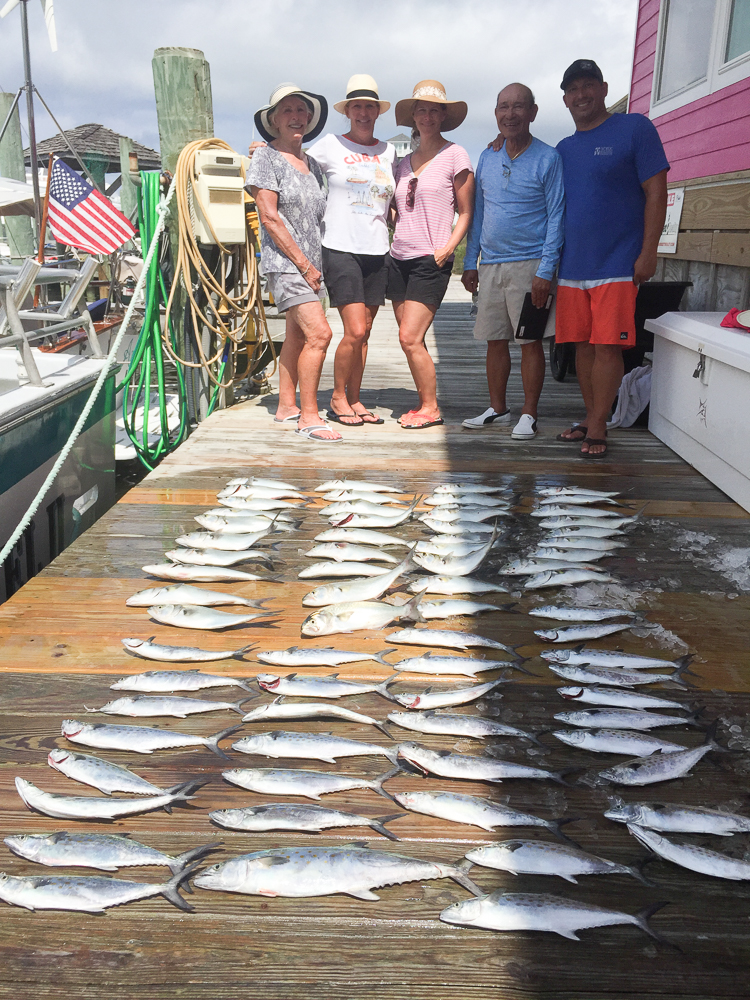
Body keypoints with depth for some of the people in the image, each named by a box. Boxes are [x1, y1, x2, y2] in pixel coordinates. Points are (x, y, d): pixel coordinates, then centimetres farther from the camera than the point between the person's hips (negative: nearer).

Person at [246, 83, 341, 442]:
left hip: (312, 264, 8)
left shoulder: (312, 164, 16)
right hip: (285, 263, -7)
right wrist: (303, 264, -14)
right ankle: (308, 416, -11)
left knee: (298, 335, 12)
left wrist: (316, 265, 10)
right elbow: (269, 218, -11)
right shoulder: (266, 157, -4)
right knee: (319, 333, -17)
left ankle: (286, 406, 23)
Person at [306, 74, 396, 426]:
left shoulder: (388, 152, 15)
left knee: (363, 333, 5)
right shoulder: (330, 145, 2)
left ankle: (354, 399, 16)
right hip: (341, 249, -4)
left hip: (377, 252, 5)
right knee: (355, 331, -12)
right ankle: (338, 397, 6)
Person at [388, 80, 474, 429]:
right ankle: (426, 404, 15)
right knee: (410, 341, 4)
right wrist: (392, 238, 7)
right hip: (399, 258, 6)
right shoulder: (404, 163, 16)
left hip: (431, 260, -6)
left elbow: (466, 213, 0)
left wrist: (448, 247, -13)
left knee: (410, 338, -13)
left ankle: (430, 407, 1)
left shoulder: (455, 155, 0)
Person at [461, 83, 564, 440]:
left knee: (530, 341, -1)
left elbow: (556, 217, -5)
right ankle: (497, 408, 21)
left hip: (529, 263, -5)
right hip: (490, 264, 5)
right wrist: (470, 262, 11)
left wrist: (546, 270, -14)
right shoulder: (487, 158, 12)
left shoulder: (548, 158, -2)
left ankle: (529, 414, 7)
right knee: (495, 340, 9)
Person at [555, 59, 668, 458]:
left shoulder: (635, 128, 0)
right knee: (582, 345, 7)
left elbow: (656, 193, -5)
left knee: (607, 347, -8)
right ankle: (591, 419, 17)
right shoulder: (563, 149, 16)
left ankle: (597, 427, -1)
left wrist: (648, 252, -12)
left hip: (616, 265, -5)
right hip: (571, 267, 6)